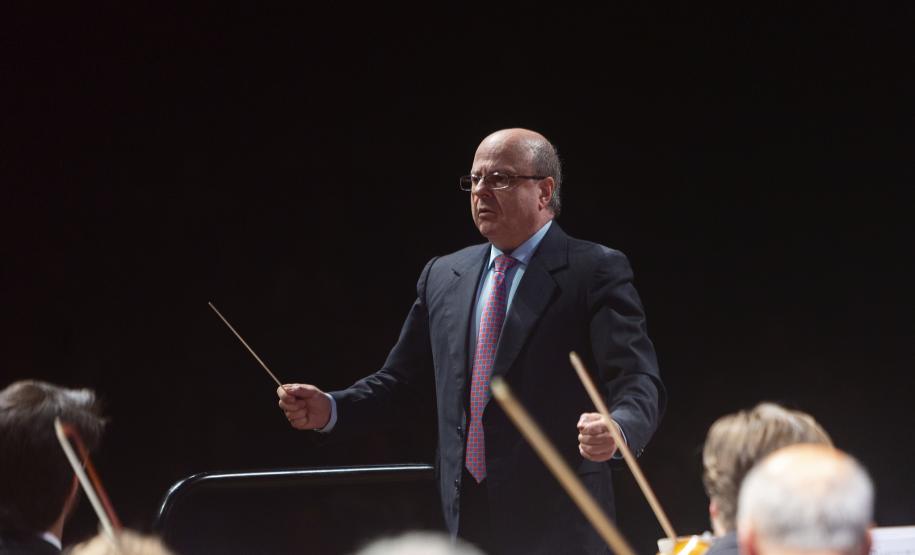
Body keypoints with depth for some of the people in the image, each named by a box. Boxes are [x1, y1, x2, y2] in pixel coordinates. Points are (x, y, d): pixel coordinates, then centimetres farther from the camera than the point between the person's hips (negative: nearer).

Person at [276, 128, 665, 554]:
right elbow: (398, 377, 20)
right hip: (465, 520, 5)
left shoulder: (596, 271, -4)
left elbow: (638, 381, -14)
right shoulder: (442, 276, 14)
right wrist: (331, 409, 3)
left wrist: (617, 430, -36)